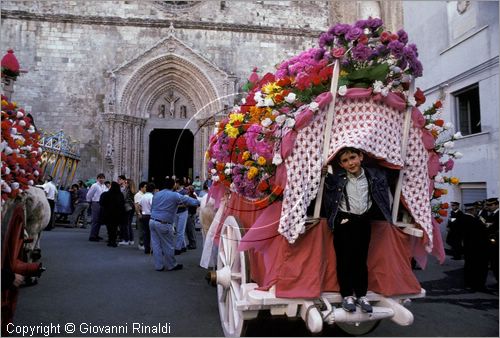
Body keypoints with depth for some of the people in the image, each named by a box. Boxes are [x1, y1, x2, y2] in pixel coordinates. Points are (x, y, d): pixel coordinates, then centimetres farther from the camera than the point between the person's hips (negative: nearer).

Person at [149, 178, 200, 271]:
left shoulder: (156, 194, 13)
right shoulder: (174, 195, -6)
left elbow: (152, 208, 17)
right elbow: (187, 200, 0)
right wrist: (199, 202, 10)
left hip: (152, 221, 7)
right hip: (163, 224, -7)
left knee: (156, 245, 10)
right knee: (168, 246, 6)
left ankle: (158, 266, 17)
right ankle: (171, 265, 18)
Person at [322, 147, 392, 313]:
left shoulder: (374, 176, 0)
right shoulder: (336, 178, -10)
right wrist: (322, 175, -16)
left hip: (364, 221, 2)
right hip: (344, 221, -2)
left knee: (361, 259, 10)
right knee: (345, 259, 4)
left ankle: (361, 295, 23)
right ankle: (347, 295, 18)